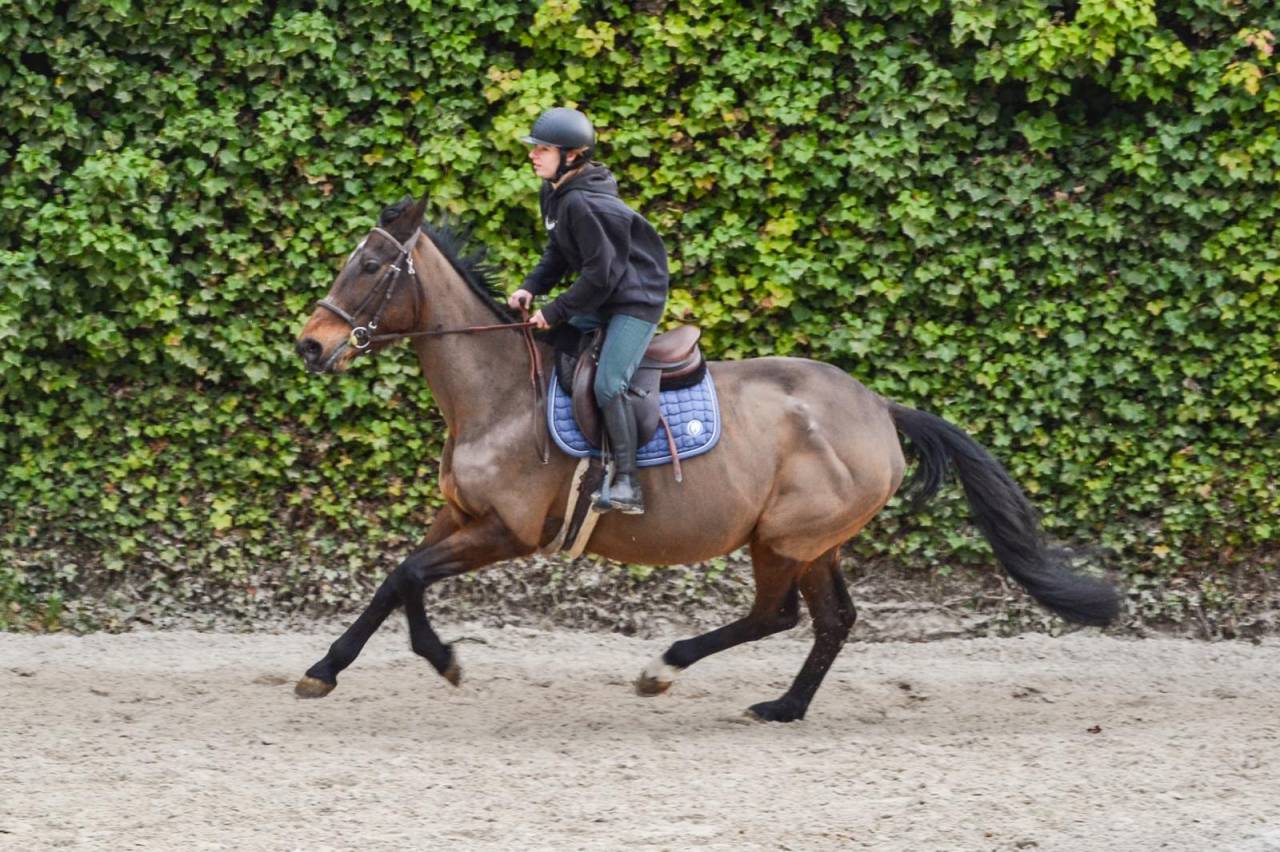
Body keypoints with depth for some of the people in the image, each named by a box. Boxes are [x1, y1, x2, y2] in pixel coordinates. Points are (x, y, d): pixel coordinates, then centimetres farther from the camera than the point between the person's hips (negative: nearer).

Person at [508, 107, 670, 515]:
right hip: (601, 299, 11)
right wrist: (531, 288, -1)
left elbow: (601, 275, -25)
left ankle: (627, 485, -21)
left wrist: (556, 312, -18)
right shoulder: (553, 194, 5)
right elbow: (558, 252, 15)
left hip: (636, 300, -11)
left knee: (608, 384, -21)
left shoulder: (583, 205, -26)